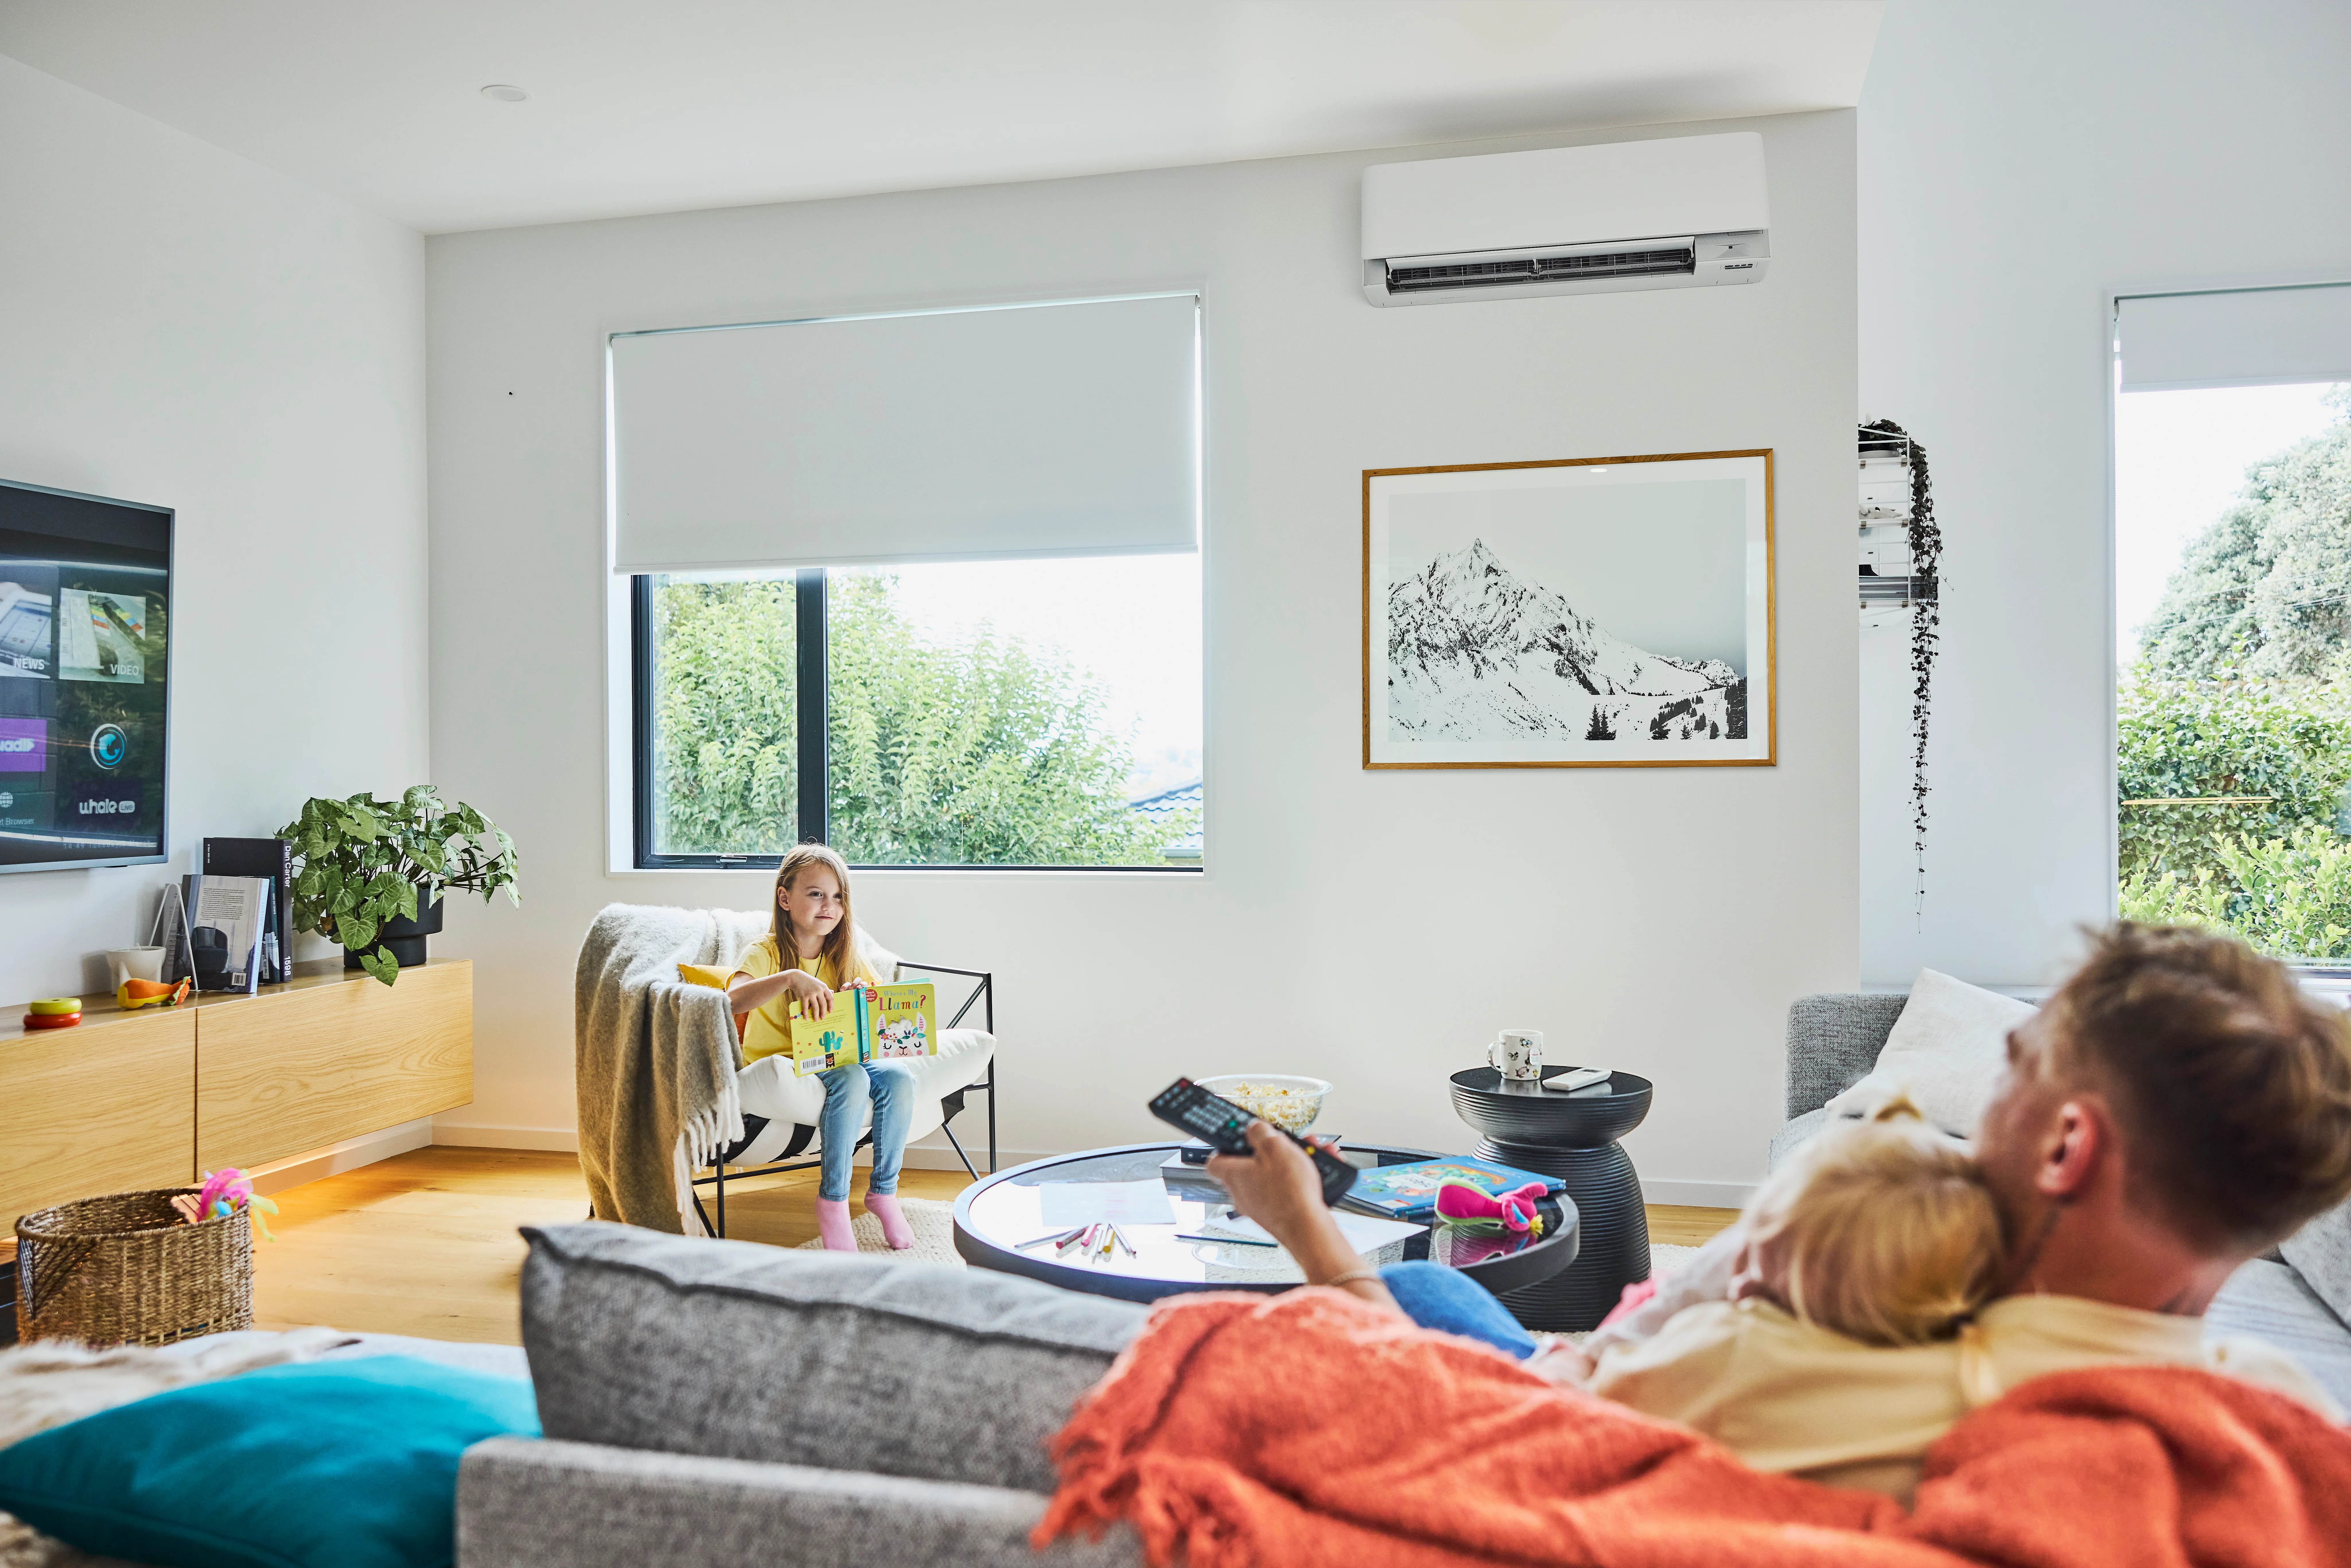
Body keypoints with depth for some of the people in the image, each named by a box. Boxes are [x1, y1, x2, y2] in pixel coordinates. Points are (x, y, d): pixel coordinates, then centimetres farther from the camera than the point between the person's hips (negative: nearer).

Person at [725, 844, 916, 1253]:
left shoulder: (847, 956, 10)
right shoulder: (765, 953, -8)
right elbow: (733, 999, -30)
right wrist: (792, 978, -43)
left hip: (834, 1060, 5)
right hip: (778, 1064, -5)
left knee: (897, 1078, -23)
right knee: (852, 1079, -34)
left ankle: (883, 1191, -6)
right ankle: (833, 1200, -21)